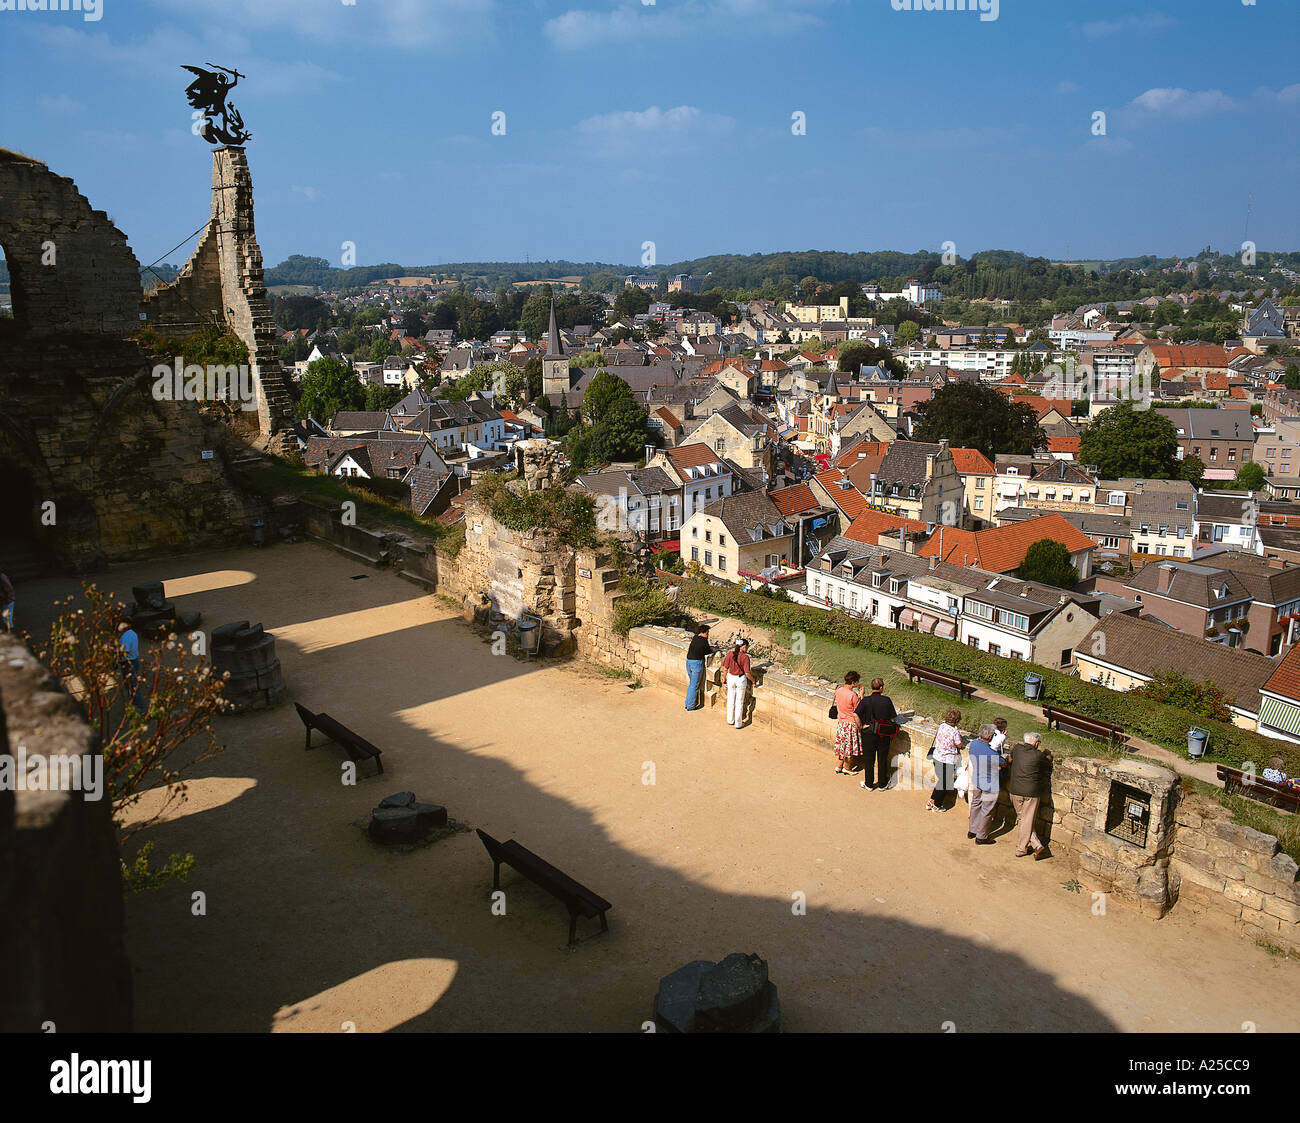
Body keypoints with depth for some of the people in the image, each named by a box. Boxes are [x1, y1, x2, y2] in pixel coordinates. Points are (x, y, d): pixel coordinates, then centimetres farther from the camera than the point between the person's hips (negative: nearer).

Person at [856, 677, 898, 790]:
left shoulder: (865, 700, -12)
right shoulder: (887, 700, -10)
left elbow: (856, 716, -16)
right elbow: (894, 718, -6)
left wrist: (861, 726, -1)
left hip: (869, 734, -1)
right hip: (884, 735, 1)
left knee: (869, 760, 12)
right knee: (882, 760, 13)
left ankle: (869, 784, 21)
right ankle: (882, 784, 23)